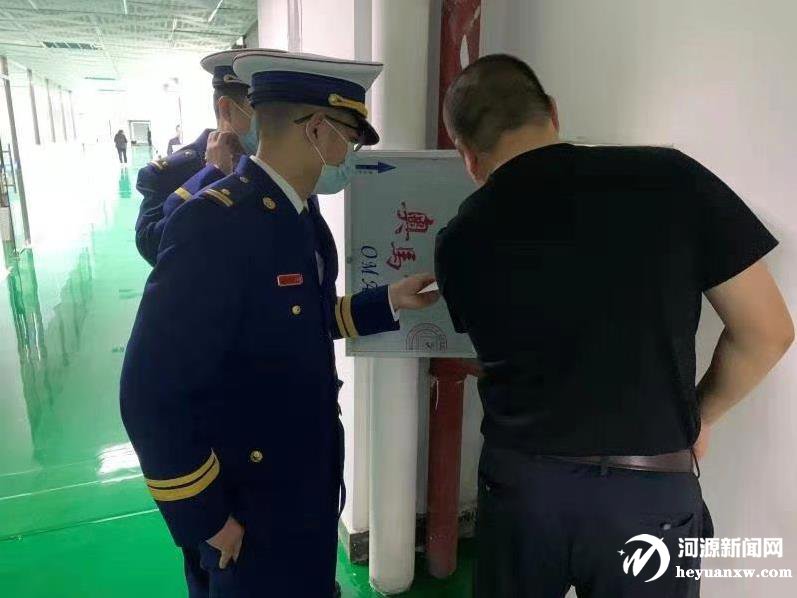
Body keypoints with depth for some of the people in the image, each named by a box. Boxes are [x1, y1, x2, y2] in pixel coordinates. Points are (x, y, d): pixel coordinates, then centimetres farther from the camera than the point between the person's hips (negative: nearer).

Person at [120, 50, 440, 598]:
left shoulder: (299, 212, 1)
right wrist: (206, 518, -18)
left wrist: (386, 302, 3)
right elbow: (152, 394, -27)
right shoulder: (215, 222, -27)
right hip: (249, 511, -8)